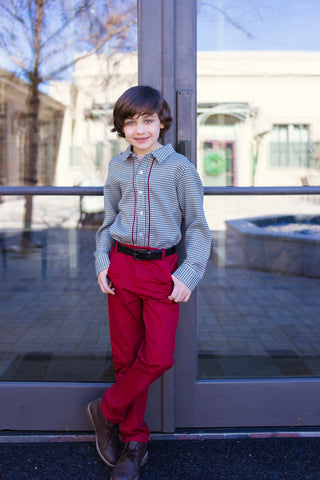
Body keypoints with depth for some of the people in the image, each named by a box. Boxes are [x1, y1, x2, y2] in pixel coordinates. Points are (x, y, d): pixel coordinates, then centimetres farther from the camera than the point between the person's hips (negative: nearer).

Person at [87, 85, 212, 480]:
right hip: (122, 266, 3)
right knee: (126, 356, 7)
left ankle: (107, 411, 16)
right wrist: (102, 263, 4)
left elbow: (197, 226, 0)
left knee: (159, 357, -9)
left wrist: (188, 274, -8)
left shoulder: (179, 167, -2)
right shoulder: (117, 167, 9)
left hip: (163, 269, -2)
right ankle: (134, 441, 22)